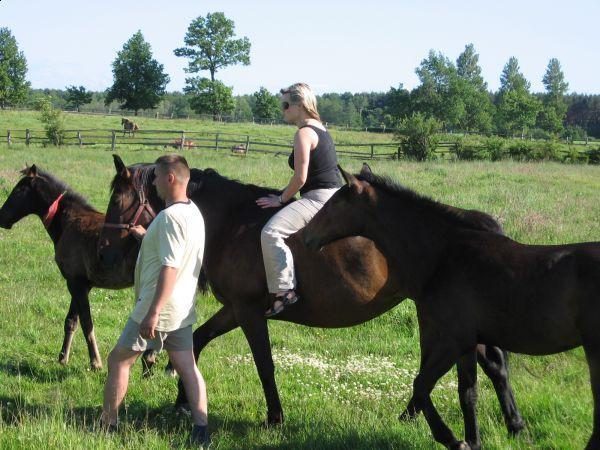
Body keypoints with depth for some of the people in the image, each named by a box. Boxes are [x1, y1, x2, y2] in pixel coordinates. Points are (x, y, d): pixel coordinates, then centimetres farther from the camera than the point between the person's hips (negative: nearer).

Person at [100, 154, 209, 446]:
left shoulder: (170, 217, -21)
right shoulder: (193, 212, 9)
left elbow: (169, 267, -27)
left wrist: (153, 312, -29)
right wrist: (147, 237, 24)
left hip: (160, 307, -9)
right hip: (183, 309, 9)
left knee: (118, 360, 6)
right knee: (187, 369, 9)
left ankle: (107, 424, 13)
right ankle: (201, 430, 7)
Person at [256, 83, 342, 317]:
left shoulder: (304, 133, -13)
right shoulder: (320, 129, 17)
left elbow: (300, 178, -18)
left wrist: (282, 199, -5)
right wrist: (285, 194, 19)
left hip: (318, 198, -11)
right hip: (334, 195, 11)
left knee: (271, 231, -25)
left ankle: (283, 290, -30)